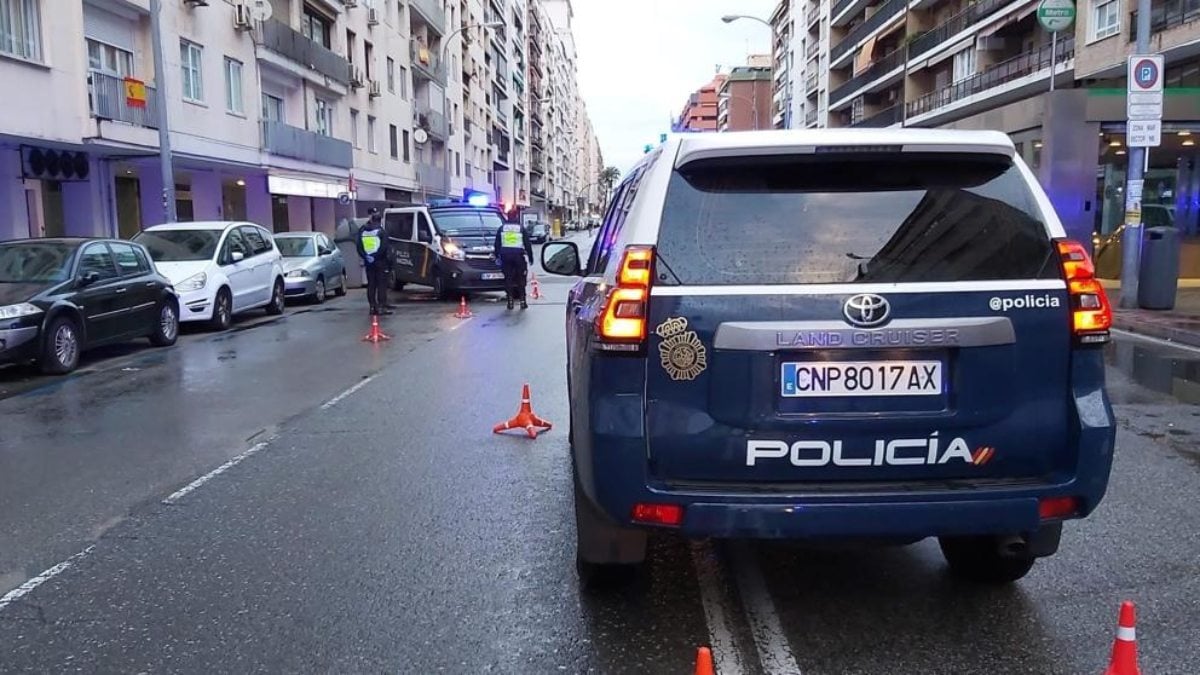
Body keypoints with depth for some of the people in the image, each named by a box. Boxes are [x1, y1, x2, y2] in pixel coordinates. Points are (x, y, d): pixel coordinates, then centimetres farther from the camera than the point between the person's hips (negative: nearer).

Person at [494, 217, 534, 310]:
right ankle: (523, 302, 2)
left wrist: (497, 256, 14)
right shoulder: (522, 229, 5)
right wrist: (530, 257, 9)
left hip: (505, 256, 1)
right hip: (518, 256, -1)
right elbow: (528, 244, 5)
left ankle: (510, 302, 0)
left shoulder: (501, 228, 9)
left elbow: (497, 244, 9)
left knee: (508, 279, 4)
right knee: (521, 280, 5)